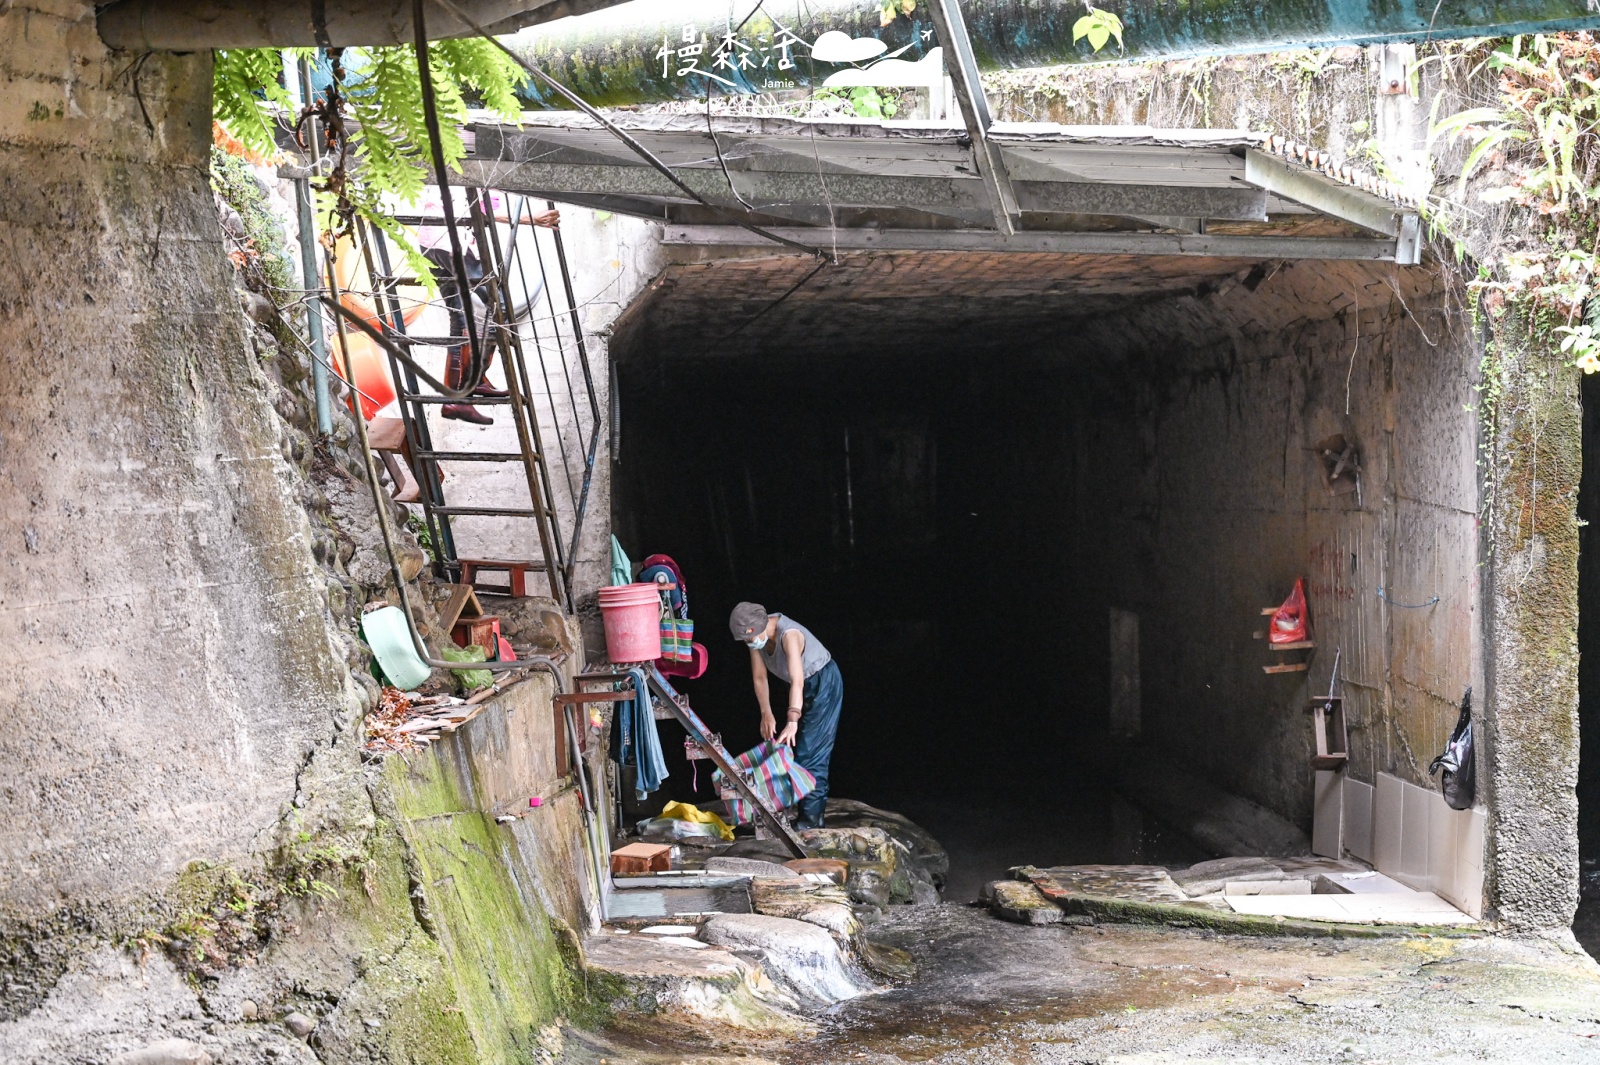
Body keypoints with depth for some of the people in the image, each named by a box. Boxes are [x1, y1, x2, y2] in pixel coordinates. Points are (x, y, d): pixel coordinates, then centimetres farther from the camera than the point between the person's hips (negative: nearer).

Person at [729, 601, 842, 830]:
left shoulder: (788, 635, -35)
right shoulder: (756, 635, -11)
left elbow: (797, 681, -45)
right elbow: (759, 677, -4)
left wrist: (792, 721, -53)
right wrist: (766, 714, -12)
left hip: (823, 683, -9)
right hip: (804, 686, 9)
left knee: (811, 751, -13)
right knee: (793, 747, 11)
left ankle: (811, 818, -11)